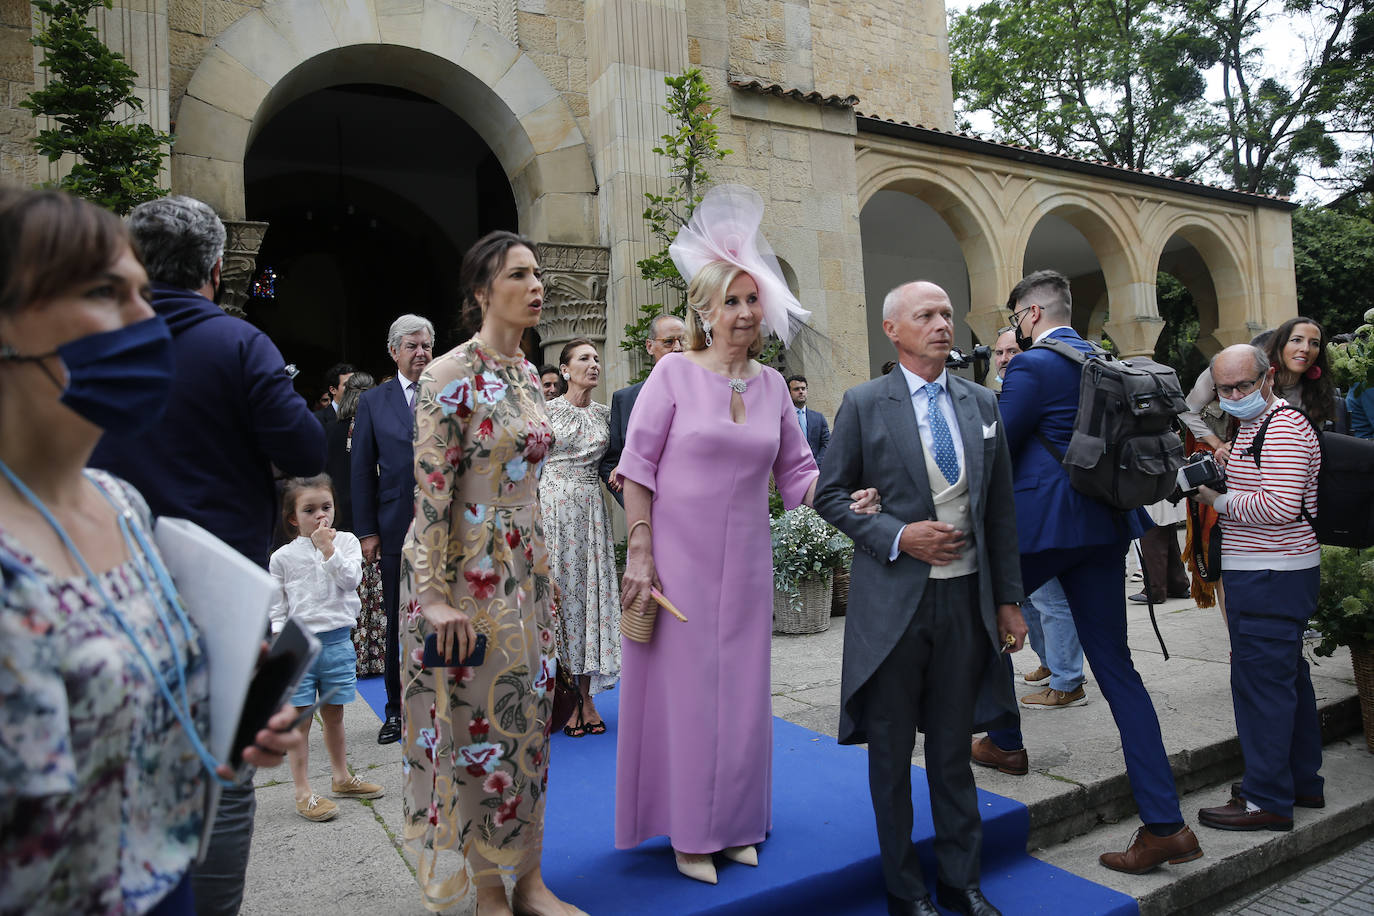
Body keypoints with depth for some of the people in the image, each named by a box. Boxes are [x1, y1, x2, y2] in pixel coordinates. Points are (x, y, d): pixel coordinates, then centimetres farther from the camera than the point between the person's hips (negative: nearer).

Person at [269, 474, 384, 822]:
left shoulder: (346, 542, 3)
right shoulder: (283, 557, 0)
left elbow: (351, 580, -11)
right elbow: (276, 606, 3)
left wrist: (328, 549, -14)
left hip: (337, 640, 2)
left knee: (333, 715, 16)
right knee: (300, 719, 2)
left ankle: (342, 778, 31)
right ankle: (303, 792, 12)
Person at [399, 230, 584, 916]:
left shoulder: (527, 375, 10)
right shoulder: (450, 374, -12)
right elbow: (430, 486, -16)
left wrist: (542, 568, 16)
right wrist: (433, 594, -18)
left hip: (525, 570, 8)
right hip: (468, 575, -7)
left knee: (528, 720, 12)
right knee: (478, 724, 4)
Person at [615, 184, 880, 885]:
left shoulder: (771, 384, 7)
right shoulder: (675, 373, -5)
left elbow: (795, 472, 9)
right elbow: (637, 468, -6)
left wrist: (843, 497, -9)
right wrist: (640, 555, -11)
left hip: (745, 561, 4)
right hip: (677, 557, -4)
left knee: (741, 690, 12)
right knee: (685, 689, 4)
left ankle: (734, 824, 30)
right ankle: (689, 834, 21)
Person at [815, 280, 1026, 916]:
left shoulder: (981, 403, 8)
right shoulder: (864, 404, -4)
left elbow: (1000, 509, 10)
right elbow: (830, 494, -2)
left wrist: (1008, 599, 9)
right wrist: (898, 536, -15)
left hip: (966, 597, 3)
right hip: (893, 599, -3)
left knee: (954, 746, 16)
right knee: (892, 750, 10)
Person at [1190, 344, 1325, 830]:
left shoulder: (1283, 428, -16)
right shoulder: (1254, 425, 18)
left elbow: (1279, 505, -25)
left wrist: (1219, 500, -14)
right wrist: (1219, 477, 11)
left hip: (1270, 577, -11)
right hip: (1275, 572, 11)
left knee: (1260, 681, -6)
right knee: (1288, 676, 18)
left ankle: (1268, 799, 3)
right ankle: (1302, 781, 32)